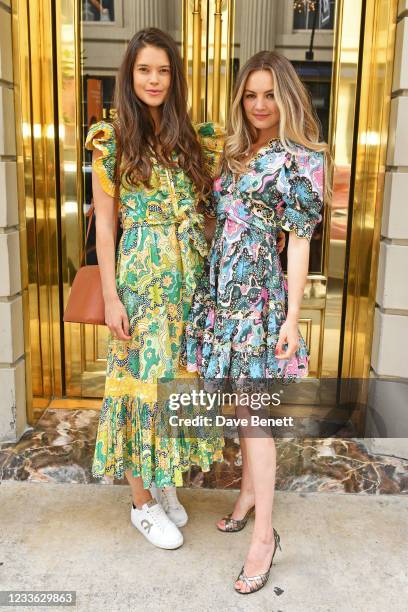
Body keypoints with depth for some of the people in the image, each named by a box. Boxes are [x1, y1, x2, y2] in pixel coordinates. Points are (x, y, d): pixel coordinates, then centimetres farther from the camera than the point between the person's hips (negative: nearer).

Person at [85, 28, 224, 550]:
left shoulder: (187, 138, 10)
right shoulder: (112, 140, -2)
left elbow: (205, 210, 12)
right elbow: (104, 225, -4)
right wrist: (111, 296, -9)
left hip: (189, 279, 5)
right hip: (142, 280, -4)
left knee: (179, 379, 12)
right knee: (143, 382, 3)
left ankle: (166, 483, 33)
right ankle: (142, 502, 22)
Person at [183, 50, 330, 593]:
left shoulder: (301, 158, -5)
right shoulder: (236, 152, 15)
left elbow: (299, 241, -8)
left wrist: (292, 316, -11)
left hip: (260, 292, -6)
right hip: (222, 288, 6)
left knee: (250, 411, -6)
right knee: (243, 402, 15)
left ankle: (265, 533, 6)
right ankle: (250, 492, 33)